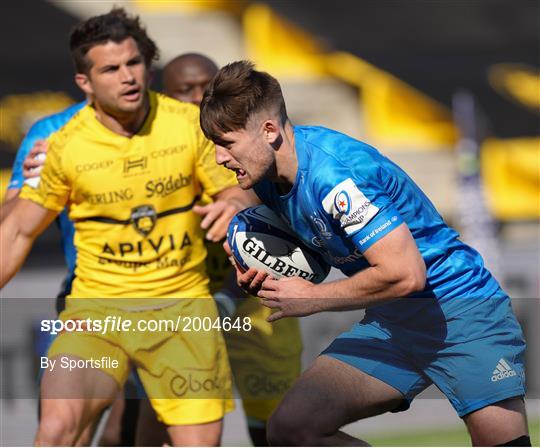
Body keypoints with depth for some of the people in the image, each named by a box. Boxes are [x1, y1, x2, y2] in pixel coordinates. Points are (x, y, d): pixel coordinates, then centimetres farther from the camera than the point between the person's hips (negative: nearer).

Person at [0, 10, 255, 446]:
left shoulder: (191, 123, -3)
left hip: (181, 303, 2)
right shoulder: (64, 146, -5)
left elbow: (237, 193, 2)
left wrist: (234, 205, -22)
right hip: (97, 309, -1)